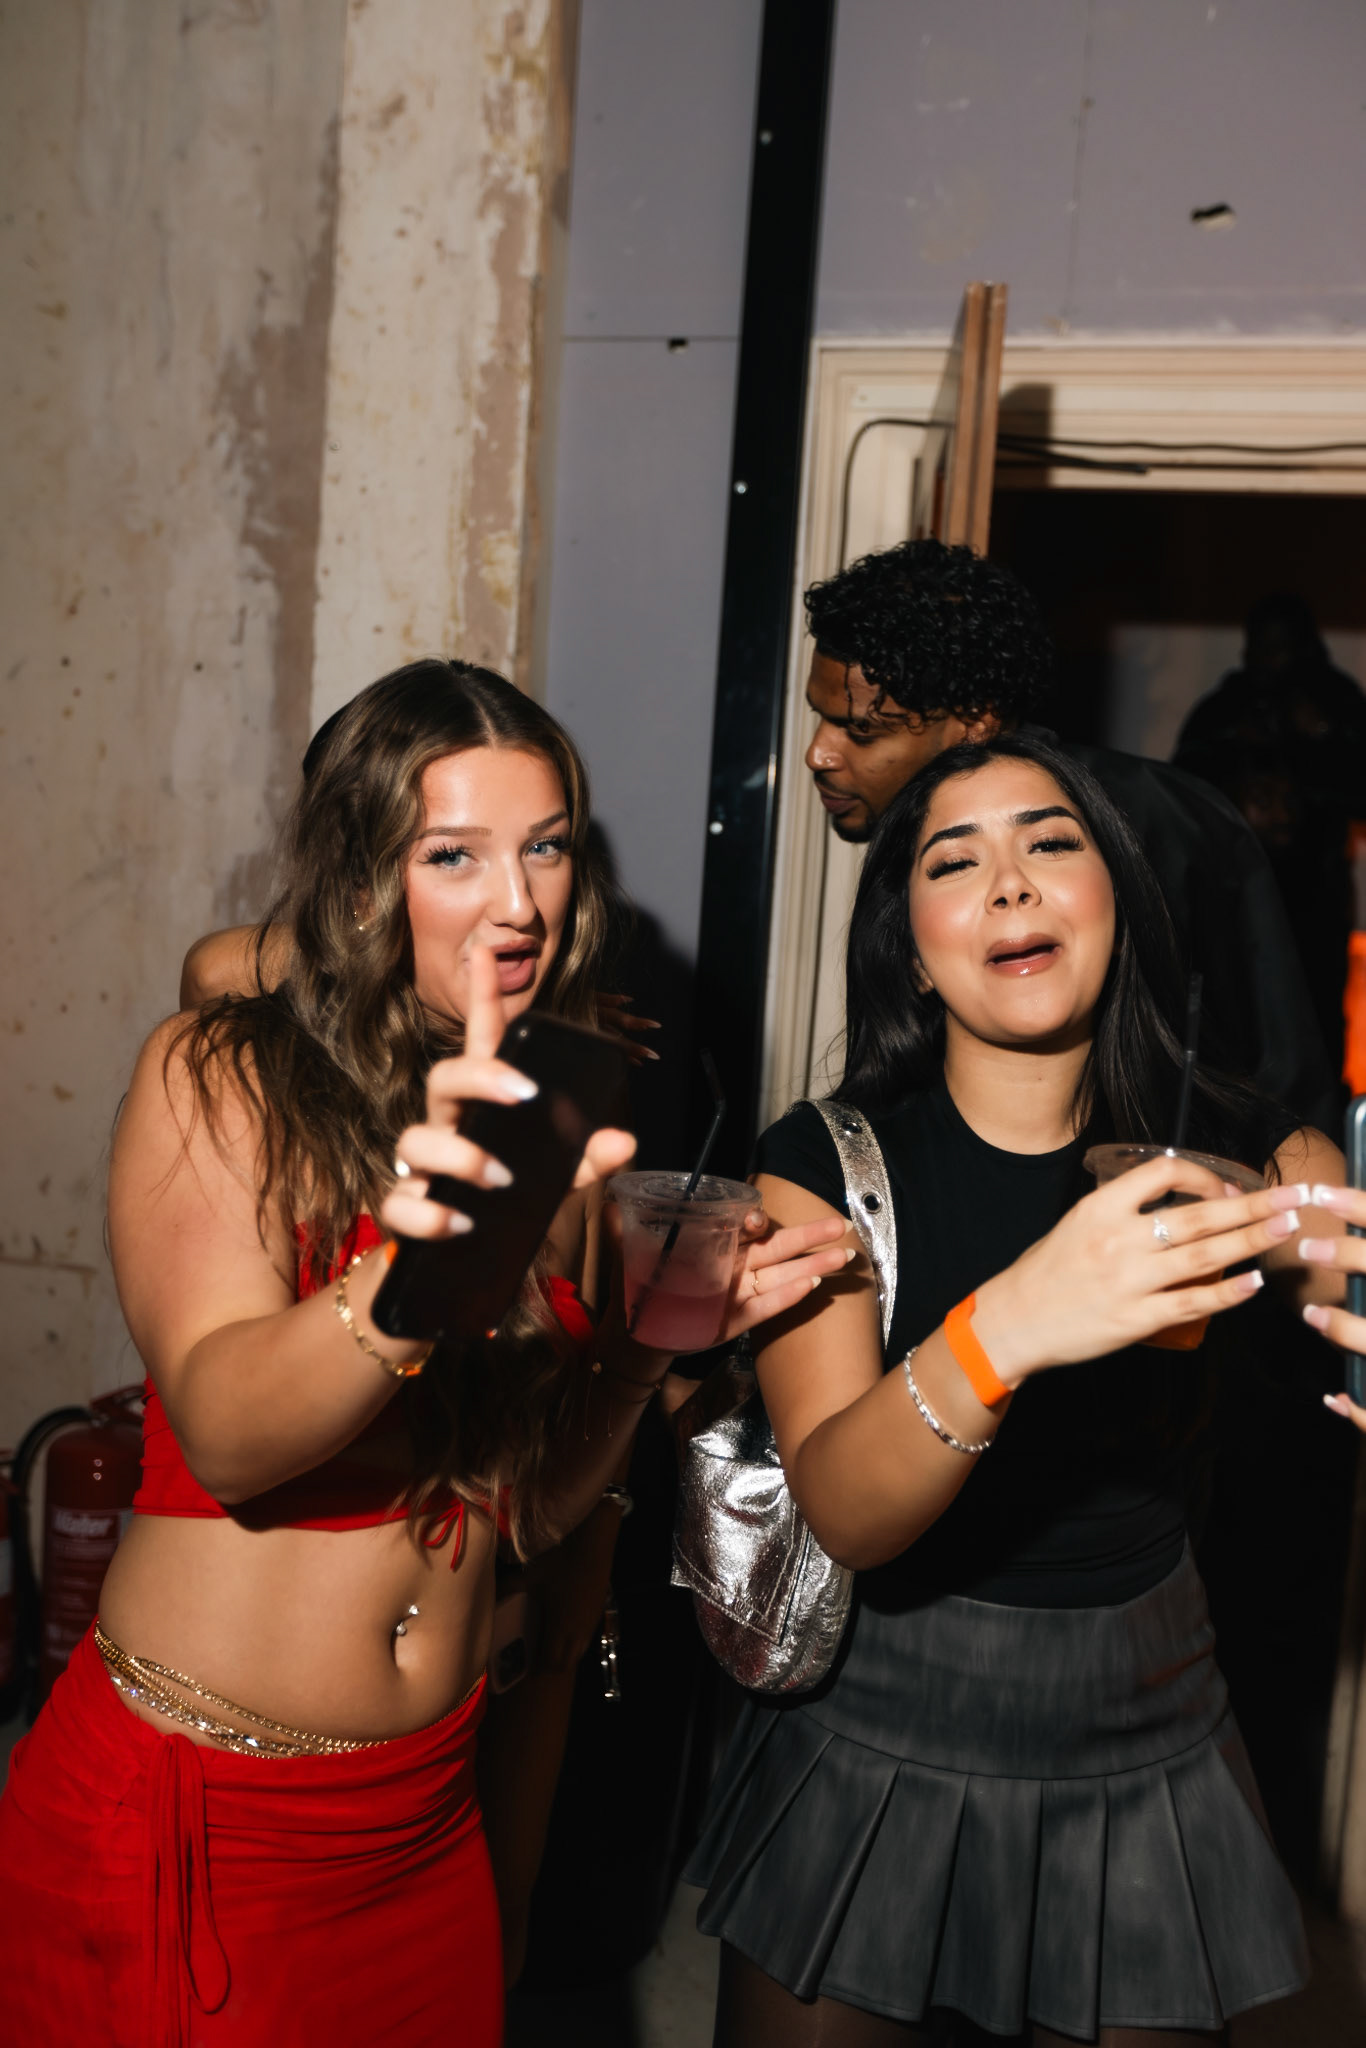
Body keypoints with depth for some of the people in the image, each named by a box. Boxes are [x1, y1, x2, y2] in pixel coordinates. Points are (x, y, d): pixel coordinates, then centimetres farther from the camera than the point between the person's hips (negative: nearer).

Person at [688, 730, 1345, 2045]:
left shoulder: (1240, 1152, -6)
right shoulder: (826, 1163, -12)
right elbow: (840, 1512, -24)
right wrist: (1002, 1333, -43)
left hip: (1147, 1751, 2)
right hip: (872, 1743, -1)